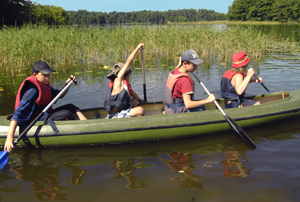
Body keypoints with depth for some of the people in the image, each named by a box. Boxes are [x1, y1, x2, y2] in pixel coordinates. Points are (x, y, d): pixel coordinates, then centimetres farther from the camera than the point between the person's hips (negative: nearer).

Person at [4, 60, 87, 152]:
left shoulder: (45, 85, 8)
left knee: (70, 107, -1)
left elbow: (59, 95, 22)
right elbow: (19, 112, -28)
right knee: (67, 114, -23)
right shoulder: (33, 90, -21)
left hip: (46, 115, 10)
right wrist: (10, 137, -36)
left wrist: (67, 85, 1)